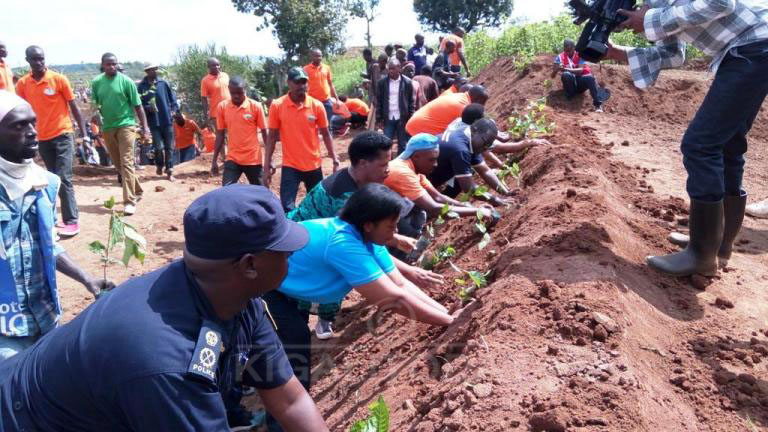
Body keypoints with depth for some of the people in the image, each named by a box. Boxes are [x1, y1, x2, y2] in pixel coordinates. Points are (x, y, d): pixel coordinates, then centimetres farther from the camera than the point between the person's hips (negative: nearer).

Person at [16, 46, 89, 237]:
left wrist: (84, 133, -5)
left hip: (63, 135, -4)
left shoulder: (59, 79, -7)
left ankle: (72, 222, -6)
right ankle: (60, 218, 21)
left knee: (63, 179, -10)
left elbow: (74, 107, -2)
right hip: (42, 138, 4)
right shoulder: (22, 83, 2)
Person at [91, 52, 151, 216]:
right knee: (118, 164, 13)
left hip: (125, 125, -5)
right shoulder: (96, 82, 4)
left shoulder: (126, 81, -5)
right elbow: (95, 105, 16)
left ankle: (130, 201, -11)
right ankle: (137, 191, 30)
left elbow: (137, 106, -4)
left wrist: (145, 127, -8)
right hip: (108, 127, 5)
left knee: (126, 162, -12)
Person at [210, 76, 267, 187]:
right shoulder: (222, 106, 0)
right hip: (232, 159, 1)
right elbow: (220, 134, 6)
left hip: (253, 159, -1)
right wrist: (214, 160, 5)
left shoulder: (256, 106, -6)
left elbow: (264, 133, -1)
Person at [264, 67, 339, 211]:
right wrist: (267, 165, -4)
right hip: (290, 166, -2)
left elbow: (326, 134, 5)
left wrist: (334, 158, -1)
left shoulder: (317, 105, -4)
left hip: (313, 165, 2)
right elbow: (272, 136, -1)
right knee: (287, 207, -10)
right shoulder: (277, 105, -7)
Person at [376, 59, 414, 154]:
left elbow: (411, 102, 1)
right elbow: (379, 102, 3)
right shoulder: (382, 82, -1)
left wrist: (410, 119, -4)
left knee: (403, 144, 8)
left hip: (402, 118, 0)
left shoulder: (407, 82, -3)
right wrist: (379, 119, 0)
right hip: (388, 119, 1)